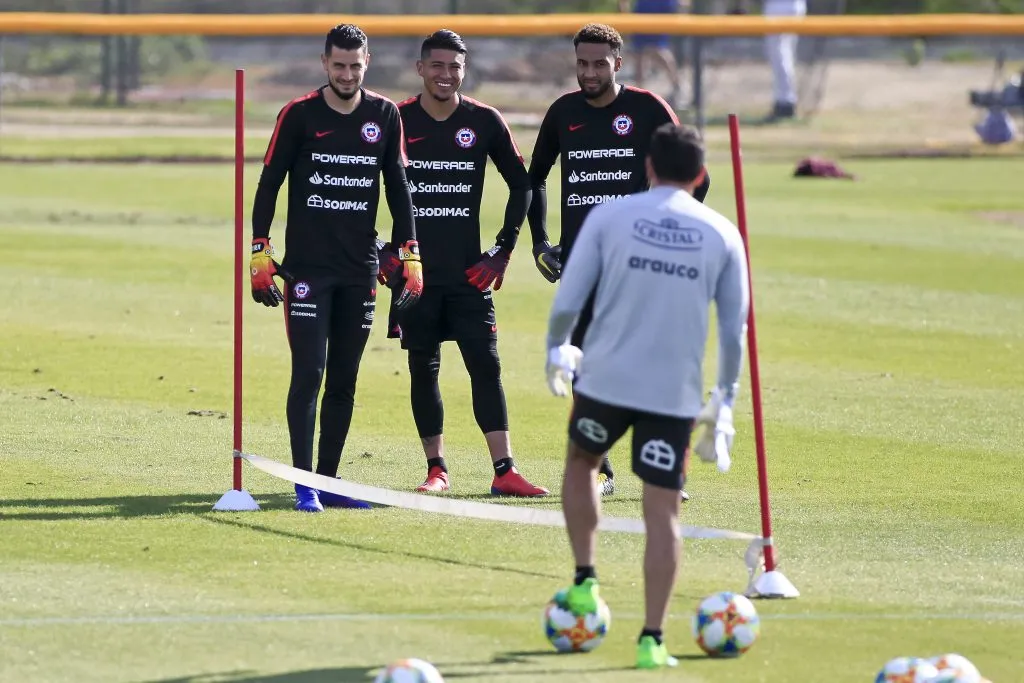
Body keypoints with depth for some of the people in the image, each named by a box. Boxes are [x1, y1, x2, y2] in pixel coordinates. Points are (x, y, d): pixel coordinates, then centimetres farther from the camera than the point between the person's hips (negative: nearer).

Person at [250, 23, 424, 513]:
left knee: (344, 380, 7)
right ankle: (304, 483, -8)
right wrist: (260, 256, -5)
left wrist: (410, 256, 6)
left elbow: (398, 188, 12)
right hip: (307, 267, -3)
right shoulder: (299, 115, -2)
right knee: (308, 373, -10)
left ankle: (328, 481, 14)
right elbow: (269, 184, 1)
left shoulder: (384, 116, 7)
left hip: (361, 270, 3)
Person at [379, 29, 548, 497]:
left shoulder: (484, 122, 2)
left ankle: (504, 471, -6)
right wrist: (380, 252, 0)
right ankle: (436, 469, 12)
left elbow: (521, 185, 11)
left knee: (485, 365, -5)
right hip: (414, 270, 0)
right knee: (423, 368, 4)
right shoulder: (396, 122, 0)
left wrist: (503, 250, 4)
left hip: (469, 271, 0)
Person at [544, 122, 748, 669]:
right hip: (675, 393, 0)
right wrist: (724, 399, 16)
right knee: (662, 511, 4)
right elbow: (734, 329, 5)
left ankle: (584, 580, 23)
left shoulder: (609, 217, -2)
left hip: (605, 378, 0)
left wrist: (557, 352, 15)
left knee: (580, 463, 28)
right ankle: (651, 640, 1)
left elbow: (567, 302, -4)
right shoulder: (722, 235, 2)